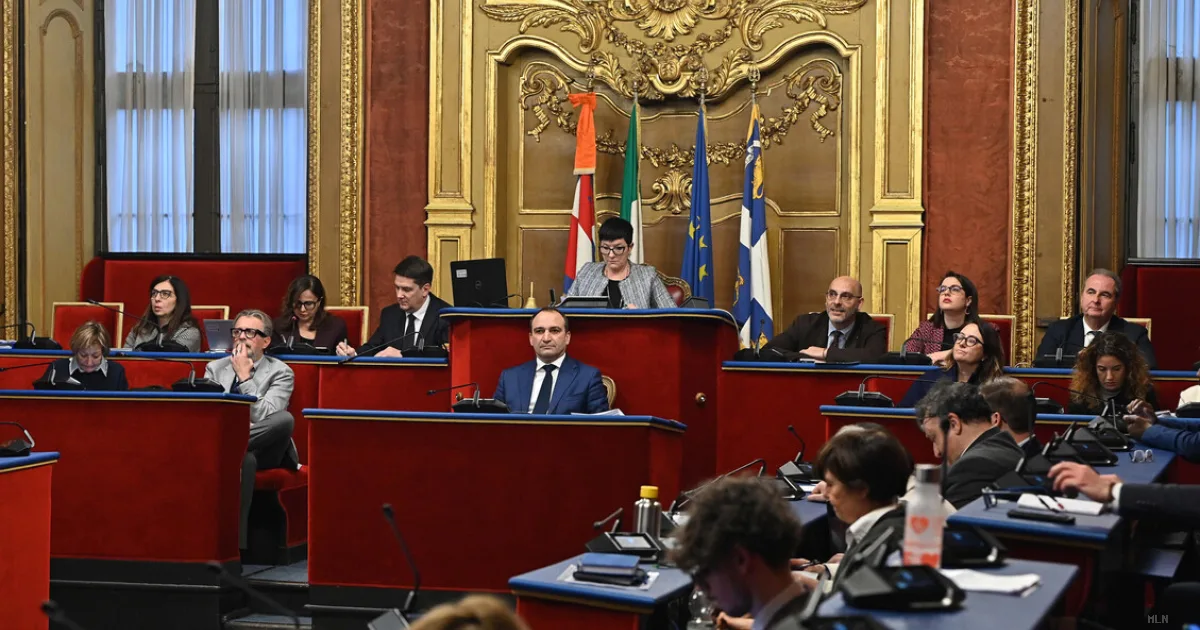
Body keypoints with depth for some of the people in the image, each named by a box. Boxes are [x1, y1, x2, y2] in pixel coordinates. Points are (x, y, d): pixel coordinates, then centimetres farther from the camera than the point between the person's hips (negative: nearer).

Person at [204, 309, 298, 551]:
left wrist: (244, 377, -12)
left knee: (285, 419, -34)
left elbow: (263, 417, -12)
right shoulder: (215, 368, 15)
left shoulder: (280, 372, 3)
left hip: (263, 449, -2)